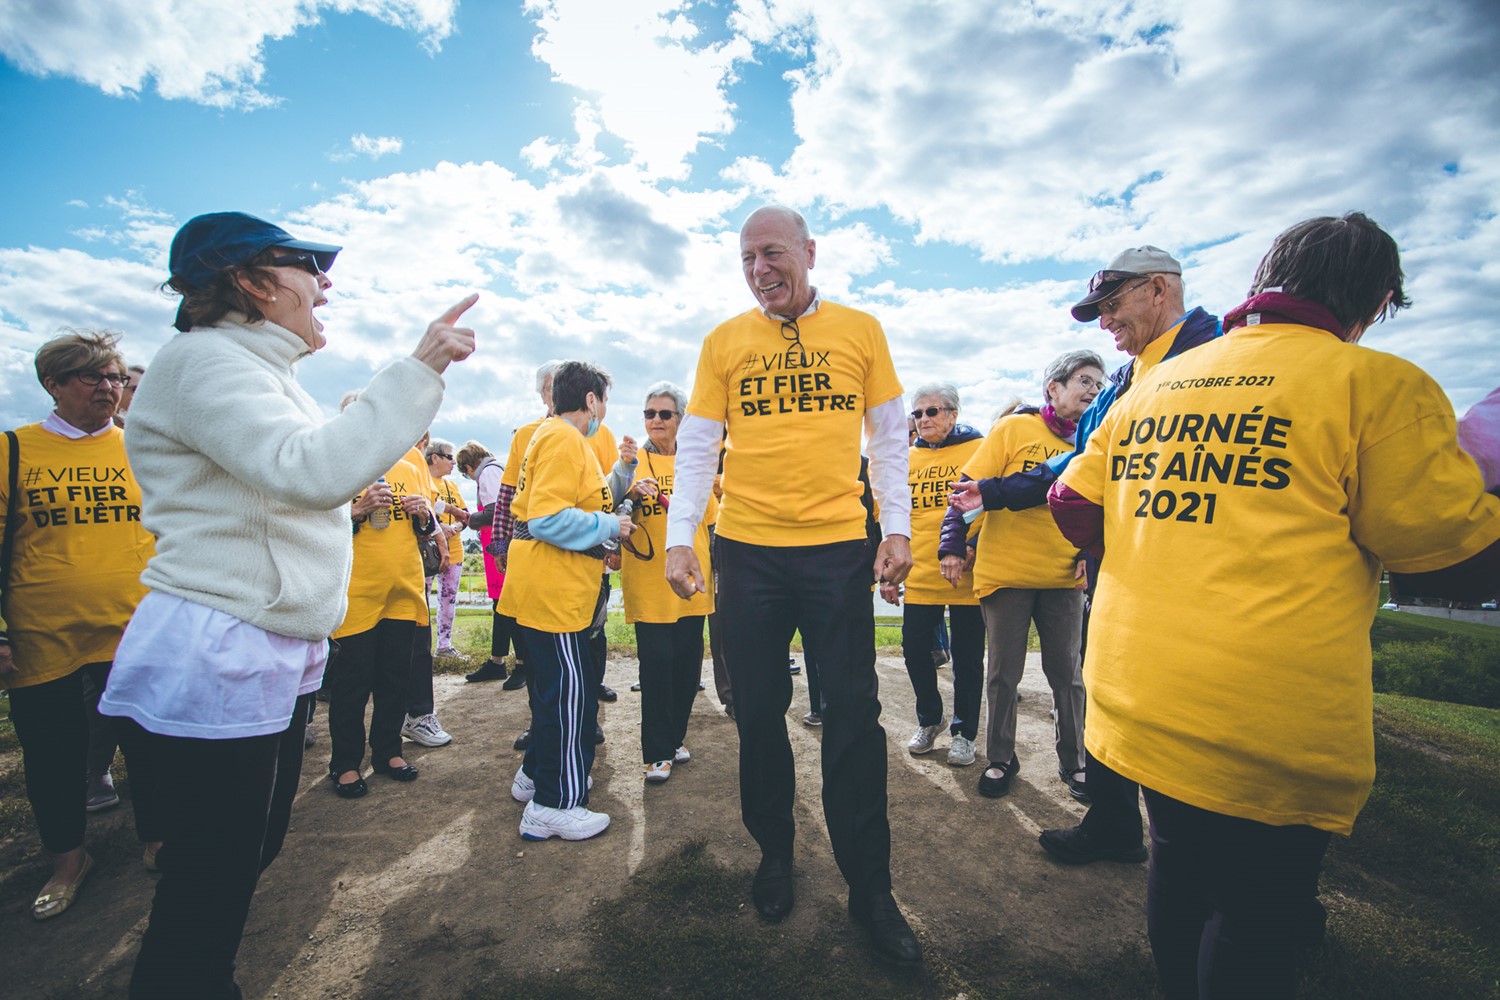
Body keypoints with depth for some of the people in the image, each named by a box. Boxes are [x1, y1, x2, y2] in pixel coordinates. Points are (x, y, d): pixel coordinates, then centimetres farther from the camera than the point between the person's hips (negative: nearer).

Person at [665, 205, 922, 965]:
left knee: (853, 716, 4)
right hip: (748, 550, 1)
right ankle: (774, 854, 33)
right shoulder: (723, 342, 7)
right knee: (758, 713, 10)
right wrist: (679, 537, -5)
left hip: (838, 546, 0)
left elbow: (890, 438, 7)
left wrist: (898, 528, -2)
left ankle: (869, 888, 22)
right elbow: (696, 446, 4)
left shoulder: (859, 330, 7)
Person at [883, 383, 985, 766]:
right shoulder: (908, 458, 9)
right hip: (919, 575, 4)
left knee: (967, 656, 8)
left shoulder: (979, 449, -2)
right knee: (914, 649, 8)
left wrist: (972, 551, -16)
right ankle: (929, 720, 32)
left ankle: (964, 731, 27)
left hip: (967, 577, -3)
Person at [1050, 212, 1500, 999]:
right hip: (1265, 724, -5)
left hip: (1135, 695, 6)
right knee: (1255, 923, 13)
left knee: (1179, 867, 25)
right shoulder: (1375, 383, -7)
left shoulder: (1150, 388, 8)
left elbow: (1075, 509, 9)